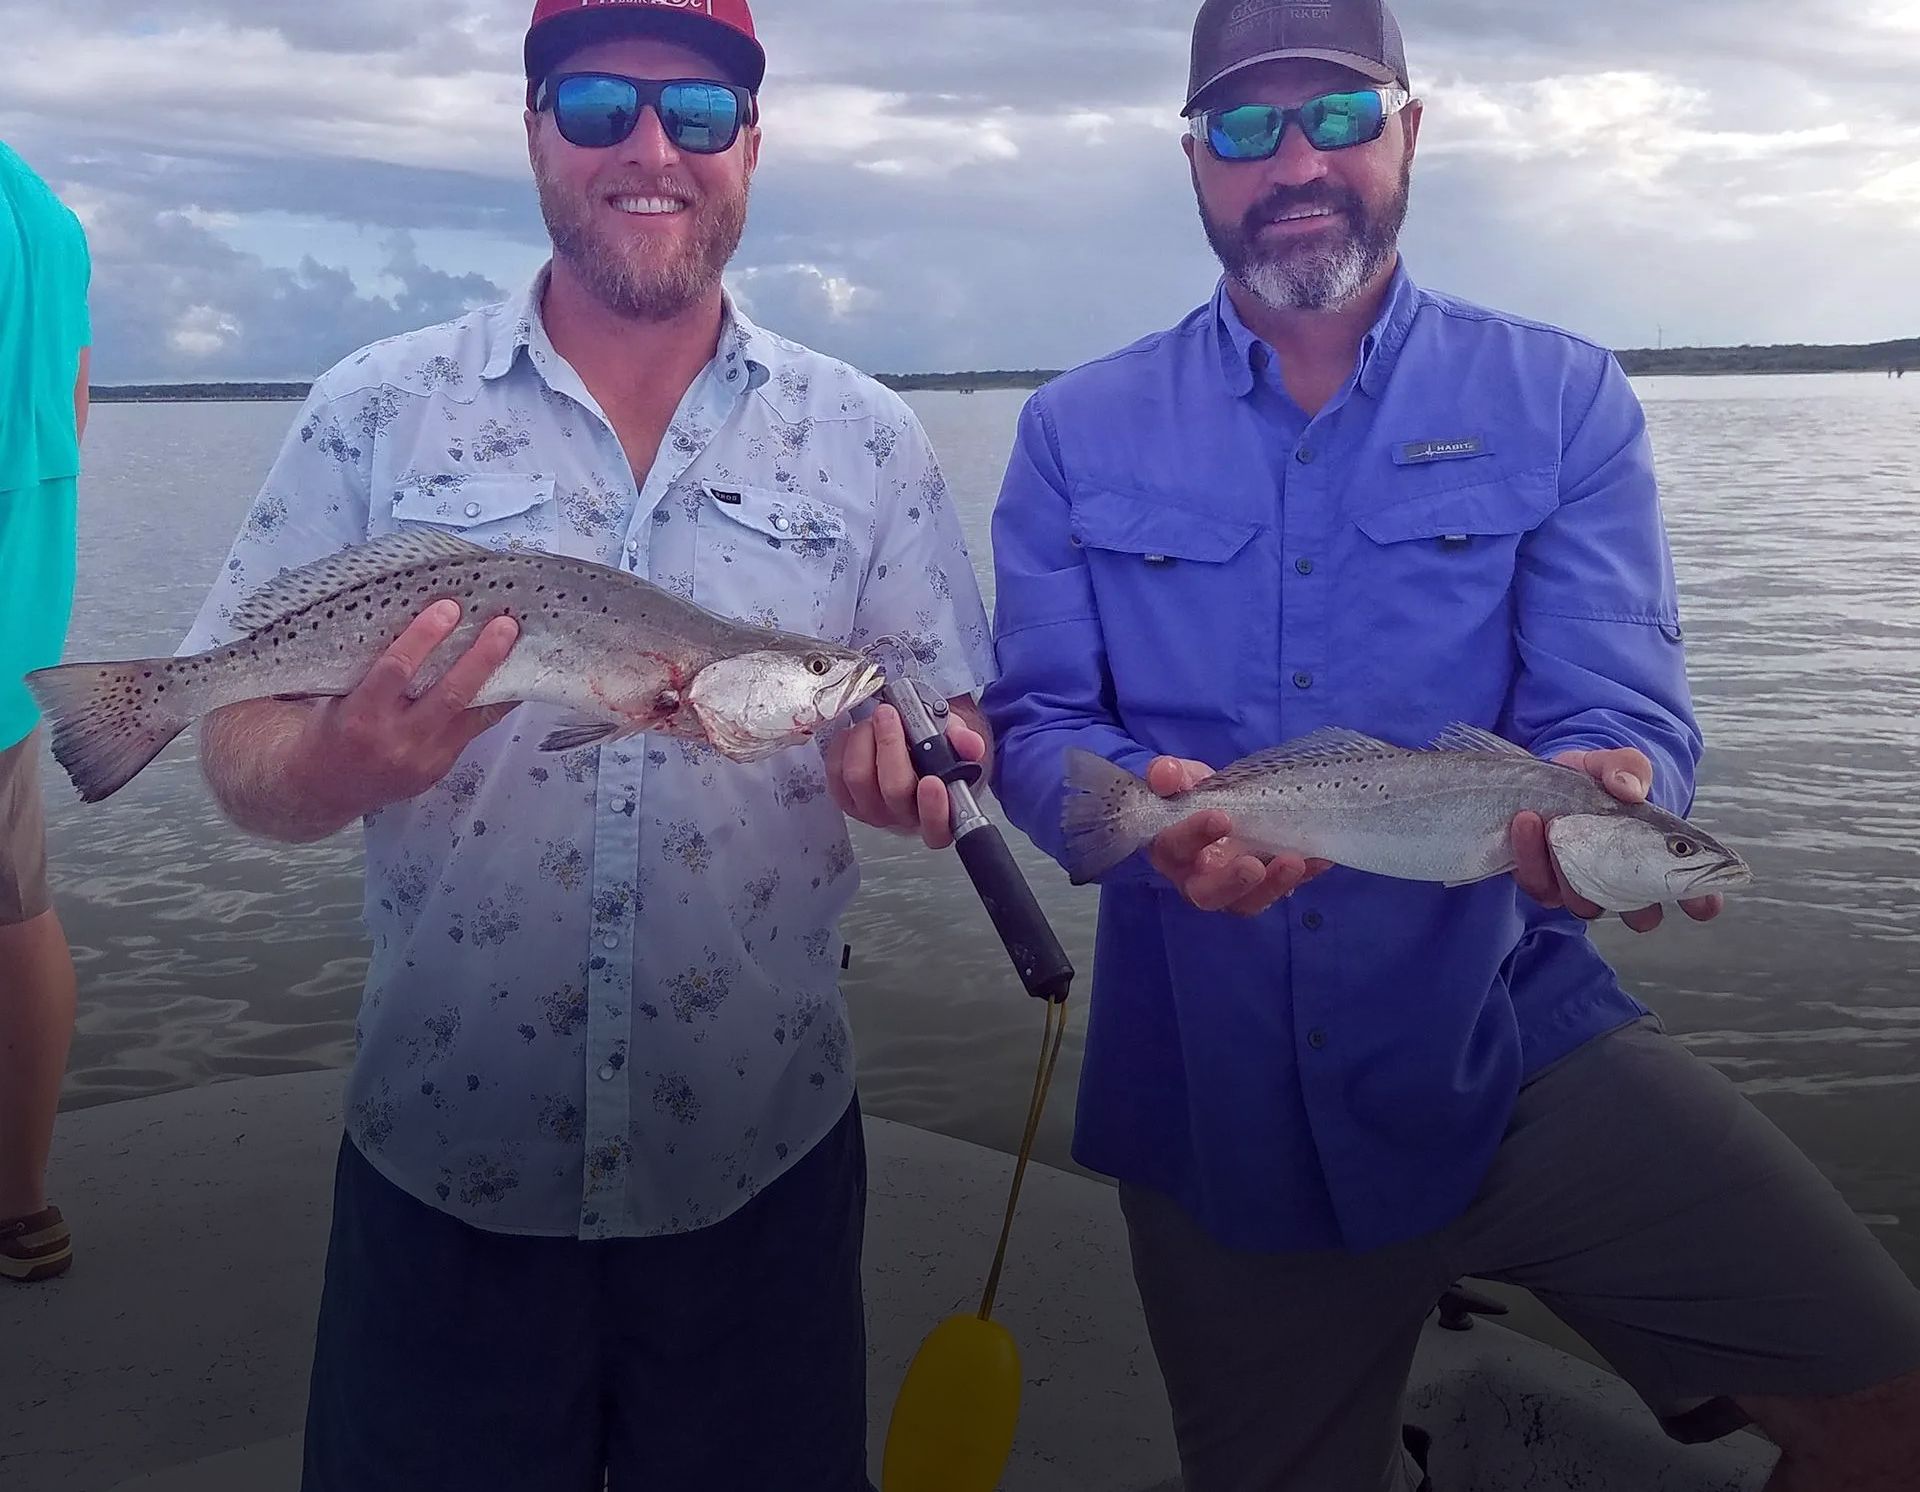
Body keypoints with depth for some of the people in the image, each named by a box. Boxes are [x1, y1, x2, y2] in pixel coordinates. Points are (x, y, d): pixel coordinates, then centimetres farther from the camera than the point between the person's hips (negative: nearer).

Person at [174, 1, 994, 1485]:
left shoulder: (867, 440, 2)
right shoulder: (374, 412, -1)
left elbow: (957, 728, 5)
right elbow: (242, 750, -3)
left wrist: (910, 760, -18)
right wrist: (346, 760, -25)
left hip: (765, 1166, 1)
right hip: (441, 1162, 0)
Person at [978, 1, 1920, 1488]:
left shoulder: (1561, 401, 0)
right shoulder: (1079, 433, 3)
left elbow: (1621, 707, -8)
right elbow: (1035, 725, -1)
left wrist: (1601, 797, -33)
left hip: (1515, 1045, -1)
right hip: (1218, 1105, 2)